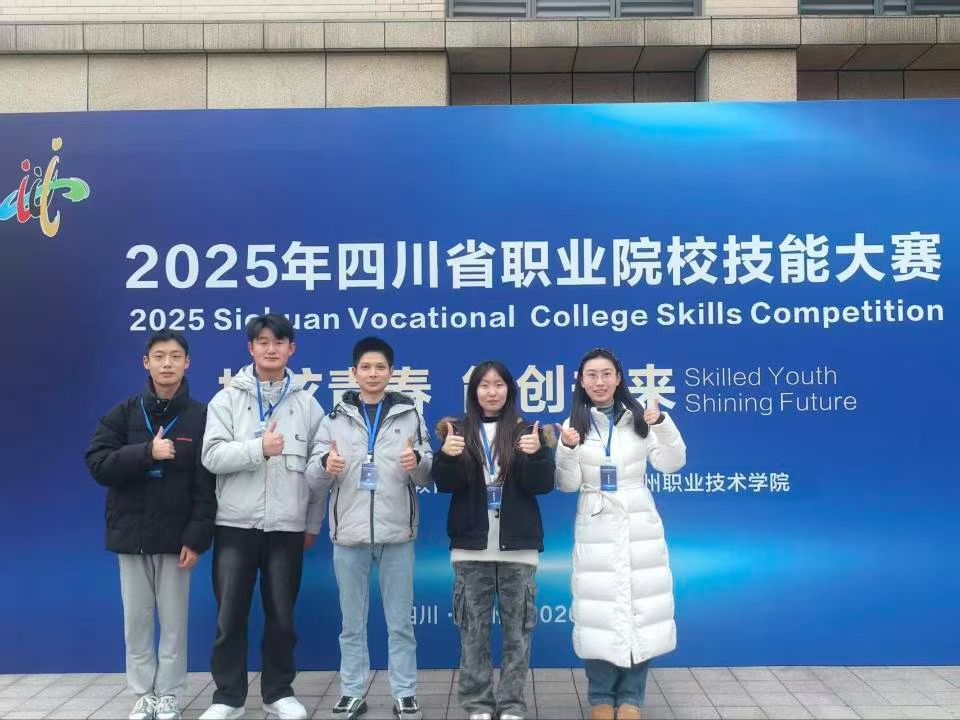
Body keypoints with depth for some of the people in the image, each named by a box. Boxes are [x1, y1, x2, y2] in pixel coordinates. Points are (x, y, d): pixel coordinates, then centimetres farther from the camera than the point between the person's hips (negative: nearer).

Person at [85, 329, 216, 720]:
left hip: (176, 537, -2)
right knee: (136, 620, 9)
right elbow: (97, 464, -6)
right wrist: (147, 452, -18)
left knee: (174, 622, 6)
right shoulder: (123, 413, 3)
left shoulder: (201, 416, -2)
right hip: (132, 535, 2)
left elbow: (207, 485, -5)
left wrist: (196, 537, -12)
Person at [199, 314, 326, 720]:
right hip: (236, 524, 0)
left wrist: (314, 523, 7)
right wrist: (259, 448, -22)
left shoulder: (306, 403, 4)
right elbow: (212, 456, -10)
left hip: (287, 526, 1)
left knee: (282, 616, 9)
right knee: (230, 616, 5)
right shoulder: (227, 399, 1)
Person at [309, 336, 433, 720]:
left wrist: (417, 462, -17)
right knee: (352, 621, 11)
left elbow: (426, 477, 4)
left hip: (397, 532, -1)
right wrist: (327, 463, -18)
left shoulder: (409, 415, 4)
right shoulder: (335, 418, 6)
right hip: (349, 532, 1)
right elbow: (315, 473, 3)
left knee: (400, 621, 8)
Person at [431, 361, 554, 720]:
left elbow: (542, 485, -4)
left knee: (517, 627, 6)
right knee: (473, 628, 6)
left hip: (518, 544, 0)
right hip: (471, 544, 0)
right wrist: (447, 455, -23)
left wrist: (537, 454, -23)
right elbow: (445, 484, -4)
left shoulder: (526, 431, 3)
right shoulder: (458, 430, 4)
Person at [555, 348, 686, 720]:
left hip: (639, 527, 1)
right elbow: (568, 484, -3)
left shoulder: (639, 418, 1)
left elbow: (672, 463, -4)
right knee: (599, 611, 3)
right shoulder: (575, 424, 0)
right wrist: (568, 449, -21)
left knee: (641, 608, 4)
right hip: (596, 530, 0)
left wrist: (661, 423, -18)